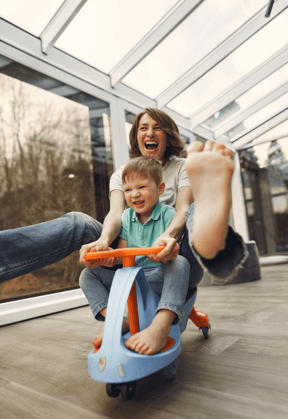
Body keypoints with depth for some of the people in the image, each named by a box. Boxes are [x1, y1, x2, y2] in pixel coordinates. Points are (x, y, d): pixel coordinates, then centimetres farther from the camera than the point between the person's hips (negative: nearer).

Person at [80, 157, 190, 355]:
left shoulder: (168, 214, -5)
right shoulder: (126, 218, 8)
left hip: (160, 278, -4)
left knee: (180, 263, -35)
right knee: (88, 274, -6)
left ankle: (161, 326, -43)